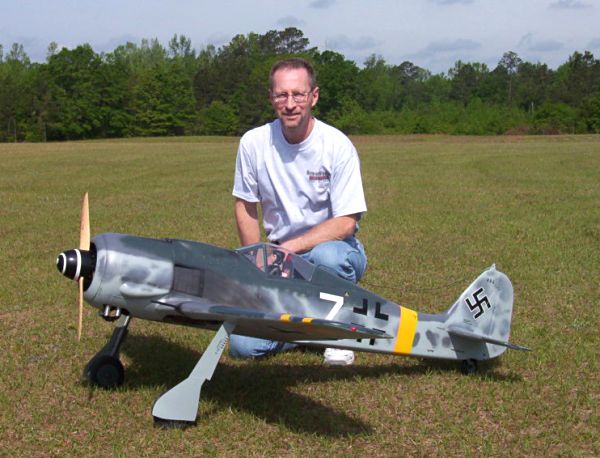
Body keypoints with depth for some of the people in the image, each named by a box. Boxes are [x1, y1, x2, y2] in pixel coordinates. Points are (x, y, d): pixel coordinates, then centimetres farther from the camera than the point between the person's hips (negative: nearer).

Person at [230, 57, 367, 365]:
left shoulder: (337, 146, -14)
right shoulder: (253, 143, -6)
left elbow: (345, 223, -17)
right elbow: (245, 207, 5)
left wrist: (289, 247, -26)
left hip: (332, 246, -2)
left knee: (327, 256, -40)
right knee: (243, 345, -14)